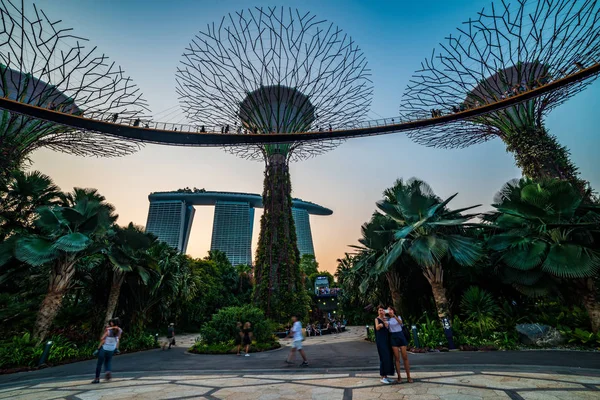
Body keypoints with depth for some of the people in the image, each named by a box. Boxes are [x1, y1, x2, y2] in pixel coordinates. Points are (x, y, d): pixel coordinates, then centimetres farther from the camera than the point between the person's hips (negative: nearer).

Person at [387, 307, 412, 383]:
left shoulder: (398, 317, 9)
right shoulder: (388, 320, 10)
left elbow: (400, 322, -15)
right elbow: (386, 328, -4)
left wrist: (394, 316, -31)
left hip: (400, 336, 0)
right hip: (393, 337, 0)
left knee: (405, 357, -2)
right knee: (396, 358, -1)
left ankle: (408, 376, 6)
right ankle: (399, 377, 5)